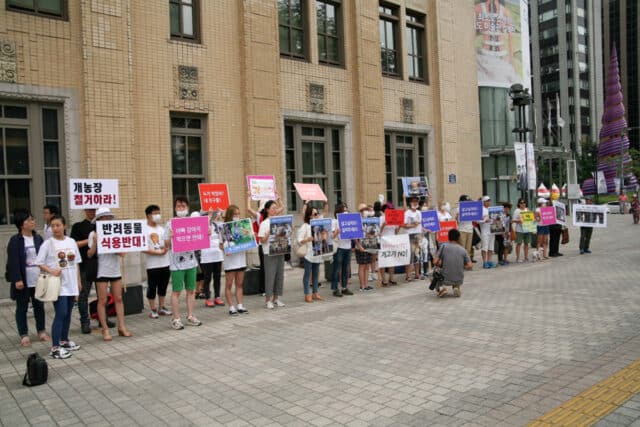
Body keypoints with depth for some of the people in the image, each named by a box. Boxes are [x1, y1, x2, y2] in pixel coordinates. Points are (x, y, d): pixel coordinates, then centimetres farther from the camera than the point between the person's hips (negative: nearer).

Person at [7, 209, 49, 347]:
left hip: (39, 280, 4)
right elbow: (13, 262, -12)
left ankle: (41, 331, 25)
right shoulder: (15, 240, -8)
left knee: (39, 306, 13)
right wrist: (17, 279, -17)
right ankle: (24, 335, 16)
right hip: (23, 281, -4)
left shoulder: (38, 238, 5)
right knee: (22, 308, 7)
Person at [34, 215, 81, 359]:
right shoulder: (48, 243, -5)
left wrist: (79, 281, 12)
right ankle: (55, 348, -6)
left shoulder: (71, 242, 7)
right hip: (58, 285, -5)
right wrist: (52, 271, -21)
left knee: (67, 313, 14)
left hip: (71, 283, 5)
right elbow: (39, 263, -5)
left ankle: (64, 340, 29)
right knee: (61, 314, -10)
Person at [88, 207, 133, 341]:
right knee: (102, 301, 2)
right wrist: (95, 242, -18)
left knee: (118, 298, 6)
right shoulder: (94, 234, -2)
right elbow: (90, 254, -5)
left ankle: (122, 327, 12)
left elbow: (122, 253, 8)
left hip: (116, 270, 4)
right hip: (101, 271, -3)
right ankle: (105, 329, 9)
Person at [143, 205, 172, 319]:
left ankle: (161, 308, 24)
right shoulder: (145, 230, -7)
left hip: (165, 263, 6)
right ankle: (153, 309, 14)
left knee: (163, 286, 12)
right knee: (152, 287, 3)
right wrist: (158, 252, -17)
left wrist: (166, 247, -8)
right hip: (153, 265, -6)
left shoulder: (162, 228, 12)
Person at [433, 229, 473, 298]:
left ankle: (441, 287, 5)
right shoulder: (463, 249, 2)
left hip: (445, 280, -2)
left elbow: (435, 262, -8)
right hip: (459, 281, 3)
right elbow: (470, 266, -2)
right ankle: (456, 287, 10)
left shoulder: (444, 246, -4)